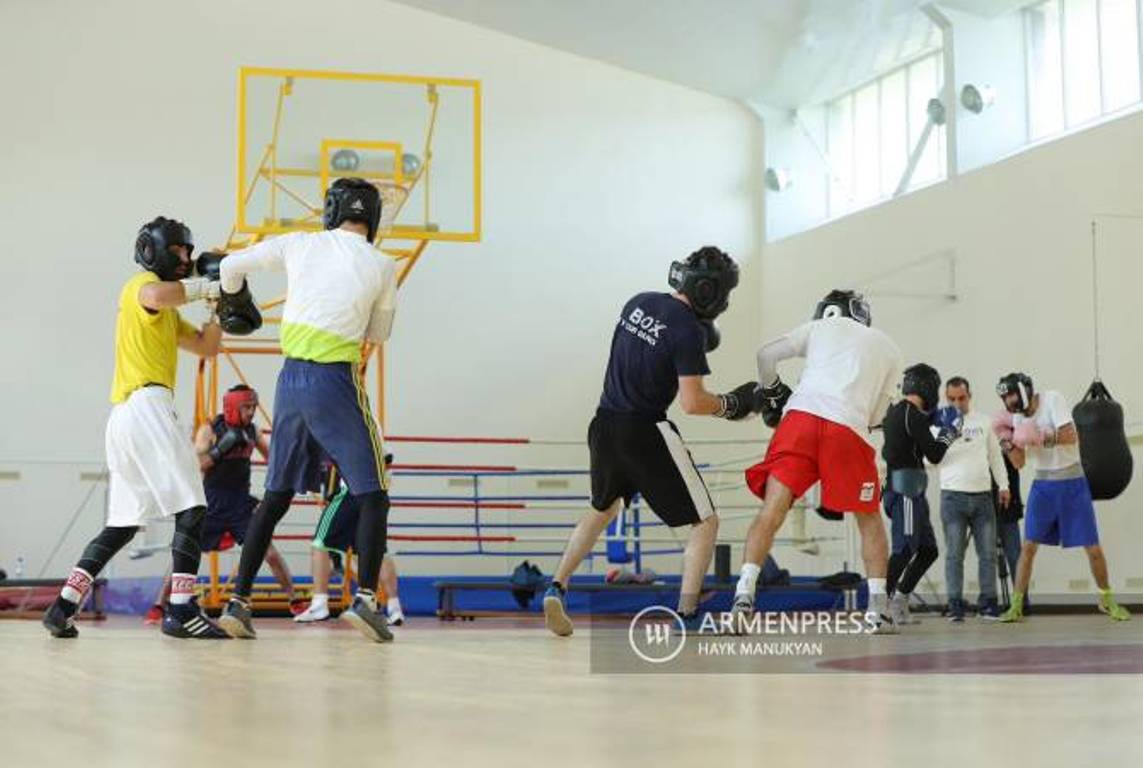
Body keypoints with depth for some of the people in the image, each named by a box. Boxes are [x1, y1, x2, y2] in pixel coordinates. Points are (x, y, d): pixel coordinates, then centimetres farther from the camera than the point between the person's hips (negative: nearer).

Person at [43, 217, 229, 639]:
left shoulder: (168, 316, 29)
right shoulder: (141, 284, 1)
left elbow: (206, 346, 30)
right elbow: (158, 296, -25)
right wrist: (206, 286, -13)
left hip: (122, 417, 10)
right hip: (147, 405, -10)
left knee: (122, 524, 13)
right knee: (192, 509, -14)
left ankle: (64, 607, 9)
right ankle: (181, 610, -21)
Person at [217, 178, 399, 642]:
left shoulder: (299, 244, 7)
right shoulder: (382, 266, 1)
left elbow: (232, 266, 16)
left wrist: (232, 301, 37)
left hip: (291, 378, 4)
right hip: (335, 381, -4)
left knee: (276, 496, 15)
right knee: (372, 493, 4)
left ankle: (237, 603, 13)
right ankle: (365, 599, -12)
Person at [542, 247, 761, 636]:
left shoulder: (638, 302, 6)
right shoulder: (688, 330, -16)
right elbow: (692, 403, -18)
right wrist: (732, 404, -1)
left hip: (604, 425, 7)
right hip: (645, 433, -7)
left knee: (603, 509, 30)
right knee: (705, 522, 4)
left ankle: (557, 588, 18)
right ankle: (687, 615, -5)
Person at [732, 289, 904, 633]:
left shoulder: (821, 327, 26)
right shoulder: (890, 350, 29)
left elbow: (765, 354, 17)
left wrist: (772, 392, 34)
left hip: (801, 415, 0)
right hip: (849, 429, 0)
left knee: (772, 509, -3)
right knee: (868, 518, 17)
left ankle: (743, 596, -19)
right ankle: (878, 608, 11)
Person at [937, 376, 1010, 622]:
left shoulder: (984, 422, 11)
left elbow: (995, 455, 17)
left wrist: (1003, 485, 12)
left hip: (983, 495, 3)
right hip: (953, 495, -3)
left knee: (988, 553, 3)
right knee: (954, 554, -3)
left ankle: (988, 603, 9)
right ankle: (955, 605, 0)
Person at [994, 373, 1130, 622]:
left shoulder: (1052, 400, -13)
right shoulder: (1017, 417, 2)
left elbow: (1071, 436, -22)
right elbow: (1019, 463, 3)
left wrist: (1041, 436, -30)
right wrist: (1007, 441, -13)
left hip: (1073, 483, -4)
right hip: (1043, 485, 4)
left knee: (1093, 547, 2)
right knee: (1028, 546, -4)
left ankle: (1107, 599, 22)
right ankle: (1016, 606, 0)